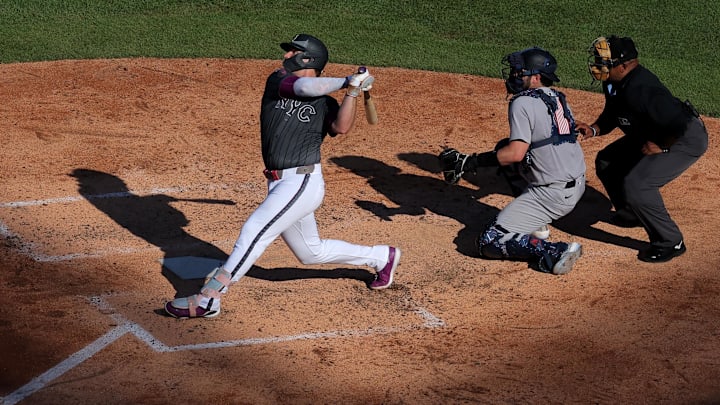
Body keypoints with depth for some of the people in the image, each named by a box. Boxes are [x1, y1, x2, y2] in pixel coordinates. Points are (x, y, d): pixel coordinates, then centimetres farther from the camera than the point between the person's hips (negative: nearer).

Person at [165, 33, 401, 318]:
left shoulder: (325, 104, 1)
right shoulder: (277, 81, 9)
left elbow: (341, 127, -19)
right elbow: (303, 86, -11)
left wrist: (352, 91, -25)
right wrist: (347, 81, -9)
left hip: (302, 183, -6)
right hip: (279, 185, 7)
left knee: (254, 231, -19)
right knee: (312, 253, 18)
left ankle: (207, 299, -18)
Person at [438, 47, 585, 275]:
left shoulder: (523, 102, -14)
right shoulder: (558, 99, 11)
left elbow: (516, 152, -23)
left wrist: (471, 162, -16)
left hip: (553, 194, -9)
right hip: (577, 183, 9)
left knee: (490, 243, -7)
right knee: (504, 148, 27)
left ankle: (555, 253, -21)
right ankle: (536, 224, 24)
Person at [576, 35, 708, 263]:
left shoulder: (641, 90, -35)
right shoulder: (614, 83, -5)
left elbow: (680, 125, -37)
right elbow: (611, 116, 14)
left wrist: (660, 147, -23)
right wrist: (594, 130, -5)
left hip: (688, 139, -11)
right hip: (649, 136, 11)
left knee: (636, 184, -24)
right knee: (606, 162, 18)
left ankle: (671, 242, -8)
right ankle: (632, 214, 40)